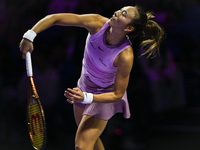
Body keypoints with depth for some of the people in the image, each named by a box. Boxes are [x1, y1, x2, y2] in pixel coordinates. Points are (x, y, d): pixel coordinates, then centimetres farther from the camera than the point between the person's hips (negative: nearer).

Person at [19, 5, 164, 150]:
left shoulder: (125, 56, -36)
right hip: (84, 87, 6)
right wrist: (30, 36, -35)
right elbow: (55, 18, -24)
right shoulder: (98, 23, -27)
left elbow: (117, 95, -27)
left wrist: (86, 98, -40)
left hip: (105, 97, -6)